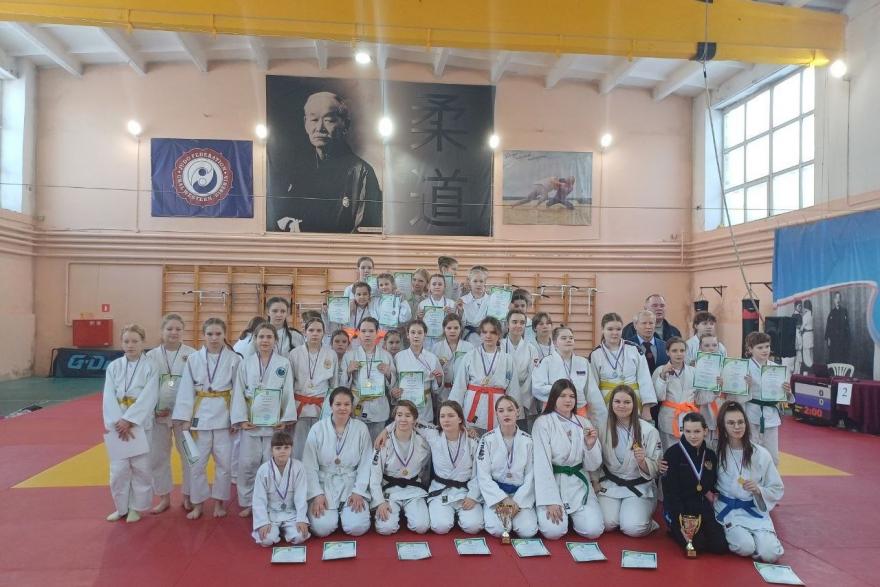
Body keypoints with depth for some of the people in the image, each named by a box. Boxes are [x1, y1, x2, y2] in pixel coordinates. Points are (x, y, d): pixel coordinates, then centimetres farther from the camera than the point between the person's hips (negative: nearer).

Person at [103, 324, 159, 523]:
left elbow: (148, 399, -13)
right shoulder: (114, 366, 2)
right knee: (118, 468, 7)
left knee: (140, 467, 5)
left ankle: (136, 507, 22)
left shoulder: (150, 368, -6)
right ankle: (122, 507, 25)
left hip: (141, 424, -2)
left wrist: (129, 421, -18)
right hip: (117, 424, 3)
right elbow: (109, 398, -3)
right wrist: (119, 423, -14)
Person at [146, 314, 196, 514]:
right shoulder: (151, 355, 0)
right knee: (158, 456, 11)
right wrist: (153, 409, -9)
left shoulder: (192, 354, -6)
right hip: (158, 413, 2)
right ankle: (164, 497, 28)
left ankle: (188, 497, 23)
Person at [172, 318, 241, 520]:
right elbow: (187, 390, -1)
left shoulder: (234, 359, -4)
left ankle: (219, 501, 25)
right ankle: (198, 503, 24)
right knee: (196, 463, 7)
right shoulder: (193, 359, -2)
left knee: (224, 462, 7)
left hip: (224, 415, -1)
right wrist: (184, 418, -4)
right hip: (200, 414, 1)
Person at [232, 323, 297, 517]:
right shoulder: (246, 363, 4)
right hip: (250, 422, 1)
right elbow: (239, 393, 1)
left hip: (274, 422, -1)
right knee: (247, 464, 4)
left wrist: (285, 419, -7)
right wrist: (242, 419, -7)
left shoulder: (284, 364, 2)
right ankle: (247, 503, 19)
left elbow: (288, 393, 0)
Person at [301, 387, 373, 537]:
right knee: (322, 528, -19)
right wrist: (317, 494, -11)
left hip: (352, 484, 0)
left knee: (357, 527, -18)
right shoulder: (317, 429, -4)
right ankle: (333, 514, 16)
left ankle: (344, 513, 17)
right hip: (324, 485, 0)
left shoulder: (361, 429, -3)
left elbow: (366, 464, -2)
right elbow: (309, 465, -3)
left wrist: (358, 492, -10)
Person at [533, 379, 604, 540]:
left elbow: (592, 466, 5)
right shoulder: (543, 423, -8)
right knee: (554, 531, -22)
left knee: (594, 530, -15)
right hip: (551, 482, -3)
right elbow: (541, 464, -13)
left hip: (578, 484, 4)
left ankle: (569, 514, 17)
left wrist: (591, 445, -16)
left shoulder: (583, 423, 5)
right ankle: (546, 510, 12)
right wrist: (551, 501, -19)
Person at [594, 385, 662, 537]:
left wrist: (643, 461, -25)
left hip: (639, 487, -2)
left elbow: (655, 469, -6)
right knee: (607, 523, -21)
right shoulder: (604, 429, 0)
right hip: (610, 485, 2)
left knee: (633, 528, -23)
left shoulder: (649, 431, -8)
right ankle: (616, 510, 12)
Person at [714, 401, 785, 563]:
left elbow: (777, 490, 4)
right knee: (745, 547, -26)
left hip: (755, 512, 2)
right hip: (728, 511, -1)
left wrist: (758, 490, -15)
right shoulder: (716, 452, -6)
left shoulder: (761, 454, -4)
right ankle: (730, 533, 8)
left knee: (770, 553, -20)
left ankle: (759, 535, 14)